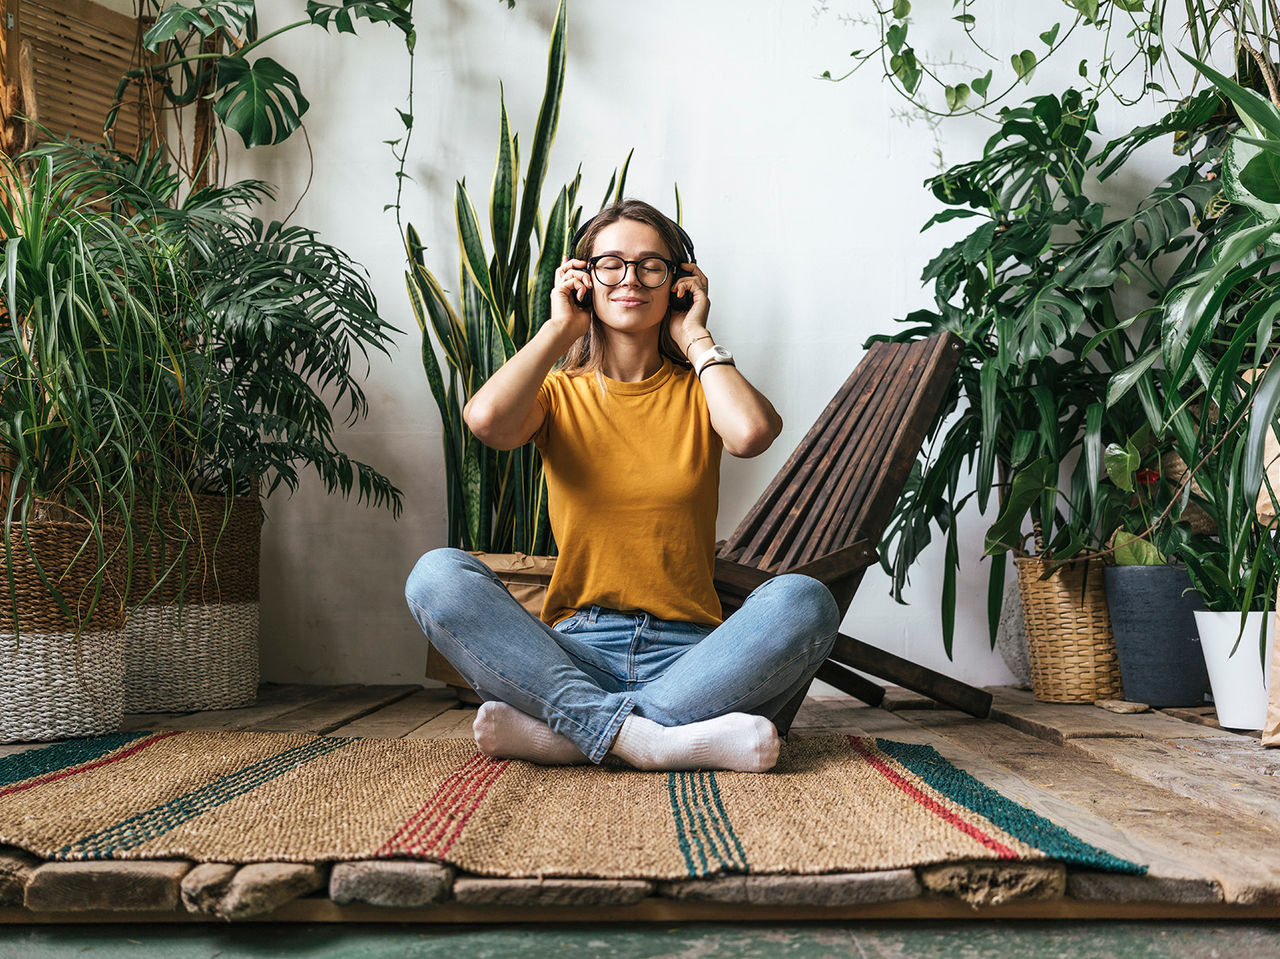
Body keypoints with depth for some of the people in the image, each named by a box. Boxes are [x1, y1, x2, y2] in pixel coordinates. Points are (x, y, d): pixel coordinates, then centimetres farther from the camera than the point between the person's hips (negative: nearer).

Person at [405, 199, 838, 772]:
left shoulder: (698, 391, 11)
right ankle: (651, 737, -33)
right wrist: (559, 328, 2)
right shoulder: (558, 392, 12)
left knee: (803, 600, -29)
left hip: (687, 654, 0)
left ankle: (557, 733, -28)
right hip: (575, 651, 0)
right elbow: (487, 421, -14)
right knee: (437, 575, -24)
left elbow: (752, 433, -15)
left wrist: (694, 336, 2)